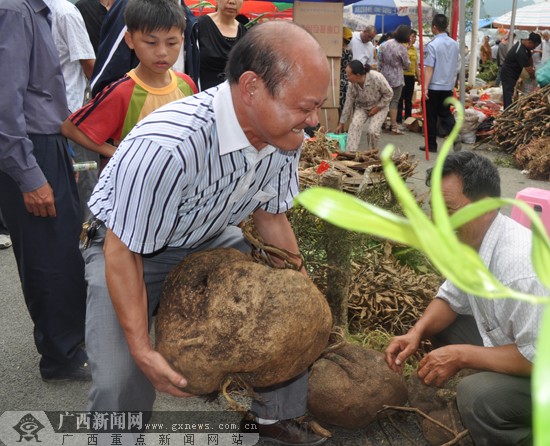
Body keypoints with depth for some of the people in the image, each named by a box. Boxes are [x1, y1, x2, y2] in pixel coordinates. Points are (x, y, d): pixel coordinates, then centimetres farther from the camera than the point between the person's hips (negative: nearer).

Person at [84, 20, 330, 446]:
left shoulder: (285, 136, -17)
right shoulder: (166, 145, -41)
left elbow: (271, 216, 0)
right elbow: (122, 251, -29)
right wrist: (143, 350, -26)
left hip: (209, 238, 6)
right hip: (128, 246, -5)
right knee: (121, 380, -19)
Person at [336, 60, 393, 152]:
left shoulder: (377, 78, -33)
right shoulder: (351, 85, -20)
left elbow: (389, 94, -18)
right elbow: (348, 104, -9)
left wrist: (377, 108, -19)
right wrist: (341, 124, -5)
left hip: (379, 107, -3)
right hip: (361, 107, 3)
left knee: (372, 130, -20)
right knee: (354, 125, -22)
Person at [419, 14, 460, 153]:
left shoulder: (432, 45, -13)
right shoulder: (454, 44, 6)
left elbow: (429, 68, -18)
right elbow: (457, 66, 12)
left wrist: (425, 87, -19)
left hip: (434, 86, -5)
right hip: (448, 86, 6)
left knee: (431, 116, 5)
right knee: (445, 113, 16)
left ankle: (431, 145, 11)